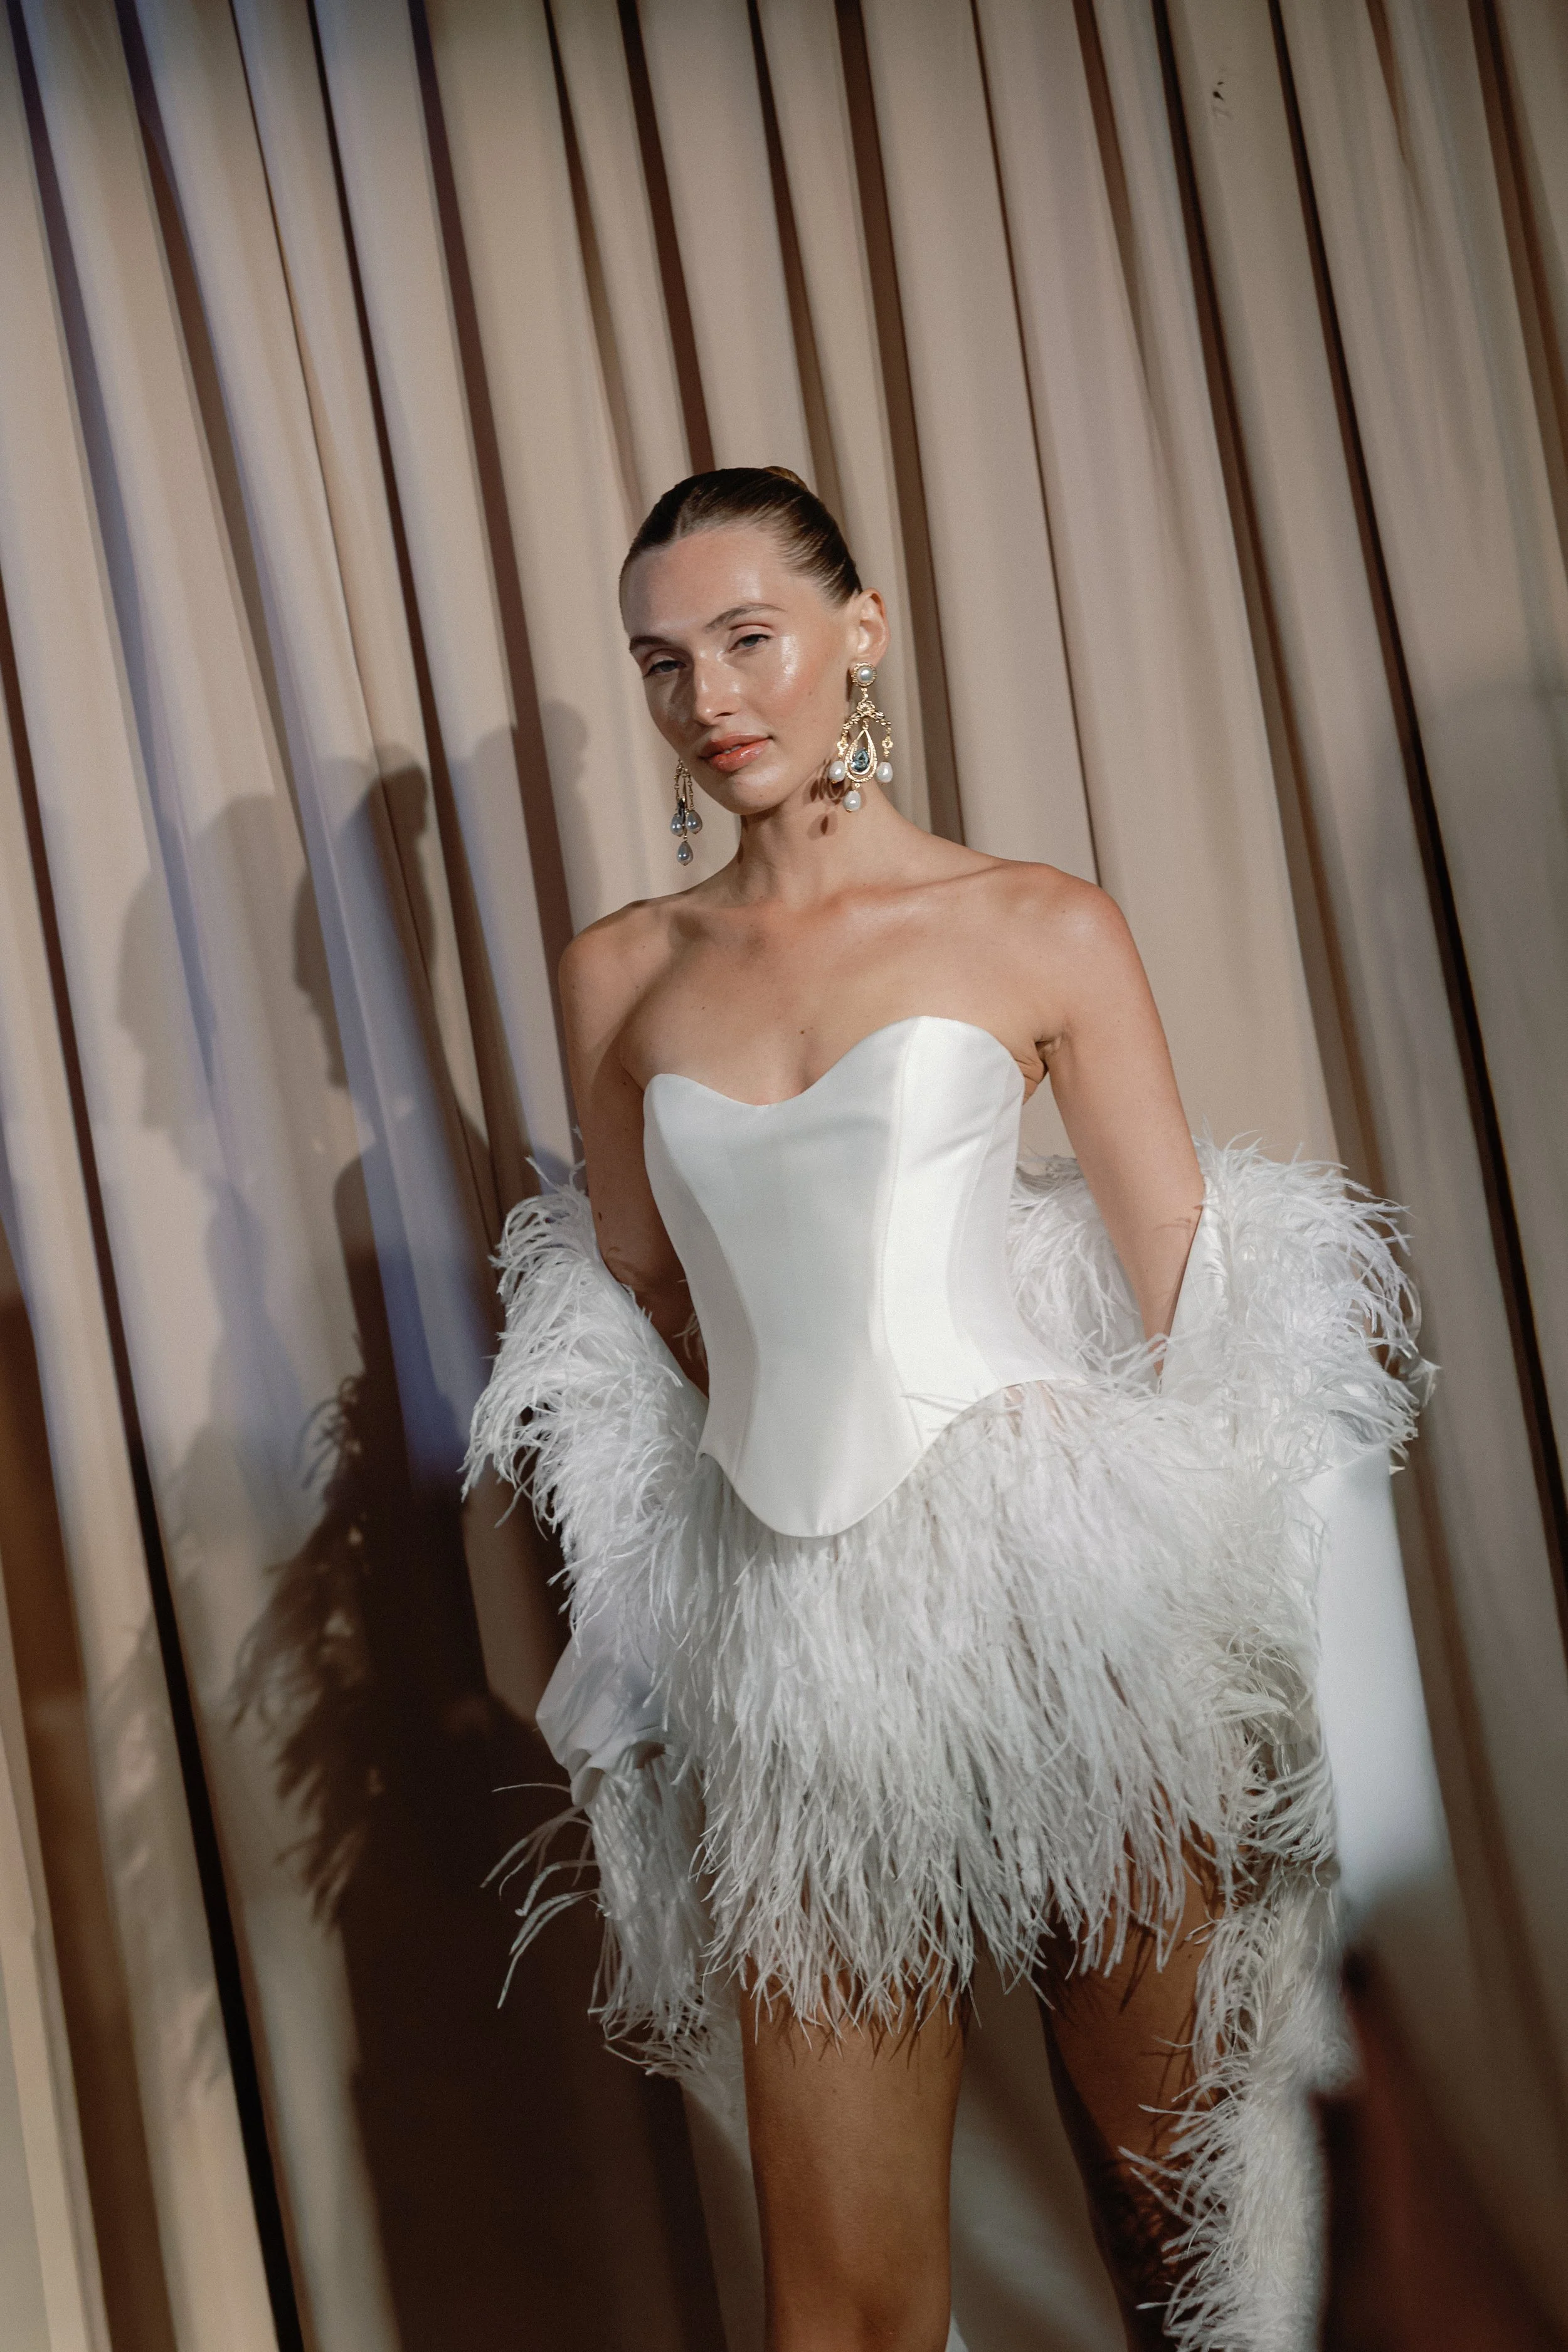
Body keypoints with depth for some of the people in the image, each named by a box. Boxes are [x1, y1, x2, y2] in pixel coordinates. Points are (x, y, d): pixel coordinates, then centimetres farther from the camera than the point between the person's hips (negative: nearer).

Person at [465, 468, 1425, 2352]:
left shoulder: (1042, 930, 1)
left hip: (1059, 1613, -2)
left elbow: (1189, 1311, 2)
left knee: (1169, 2193, 8)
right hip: (791, 1652, 2)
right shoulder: (618, 975, 9)